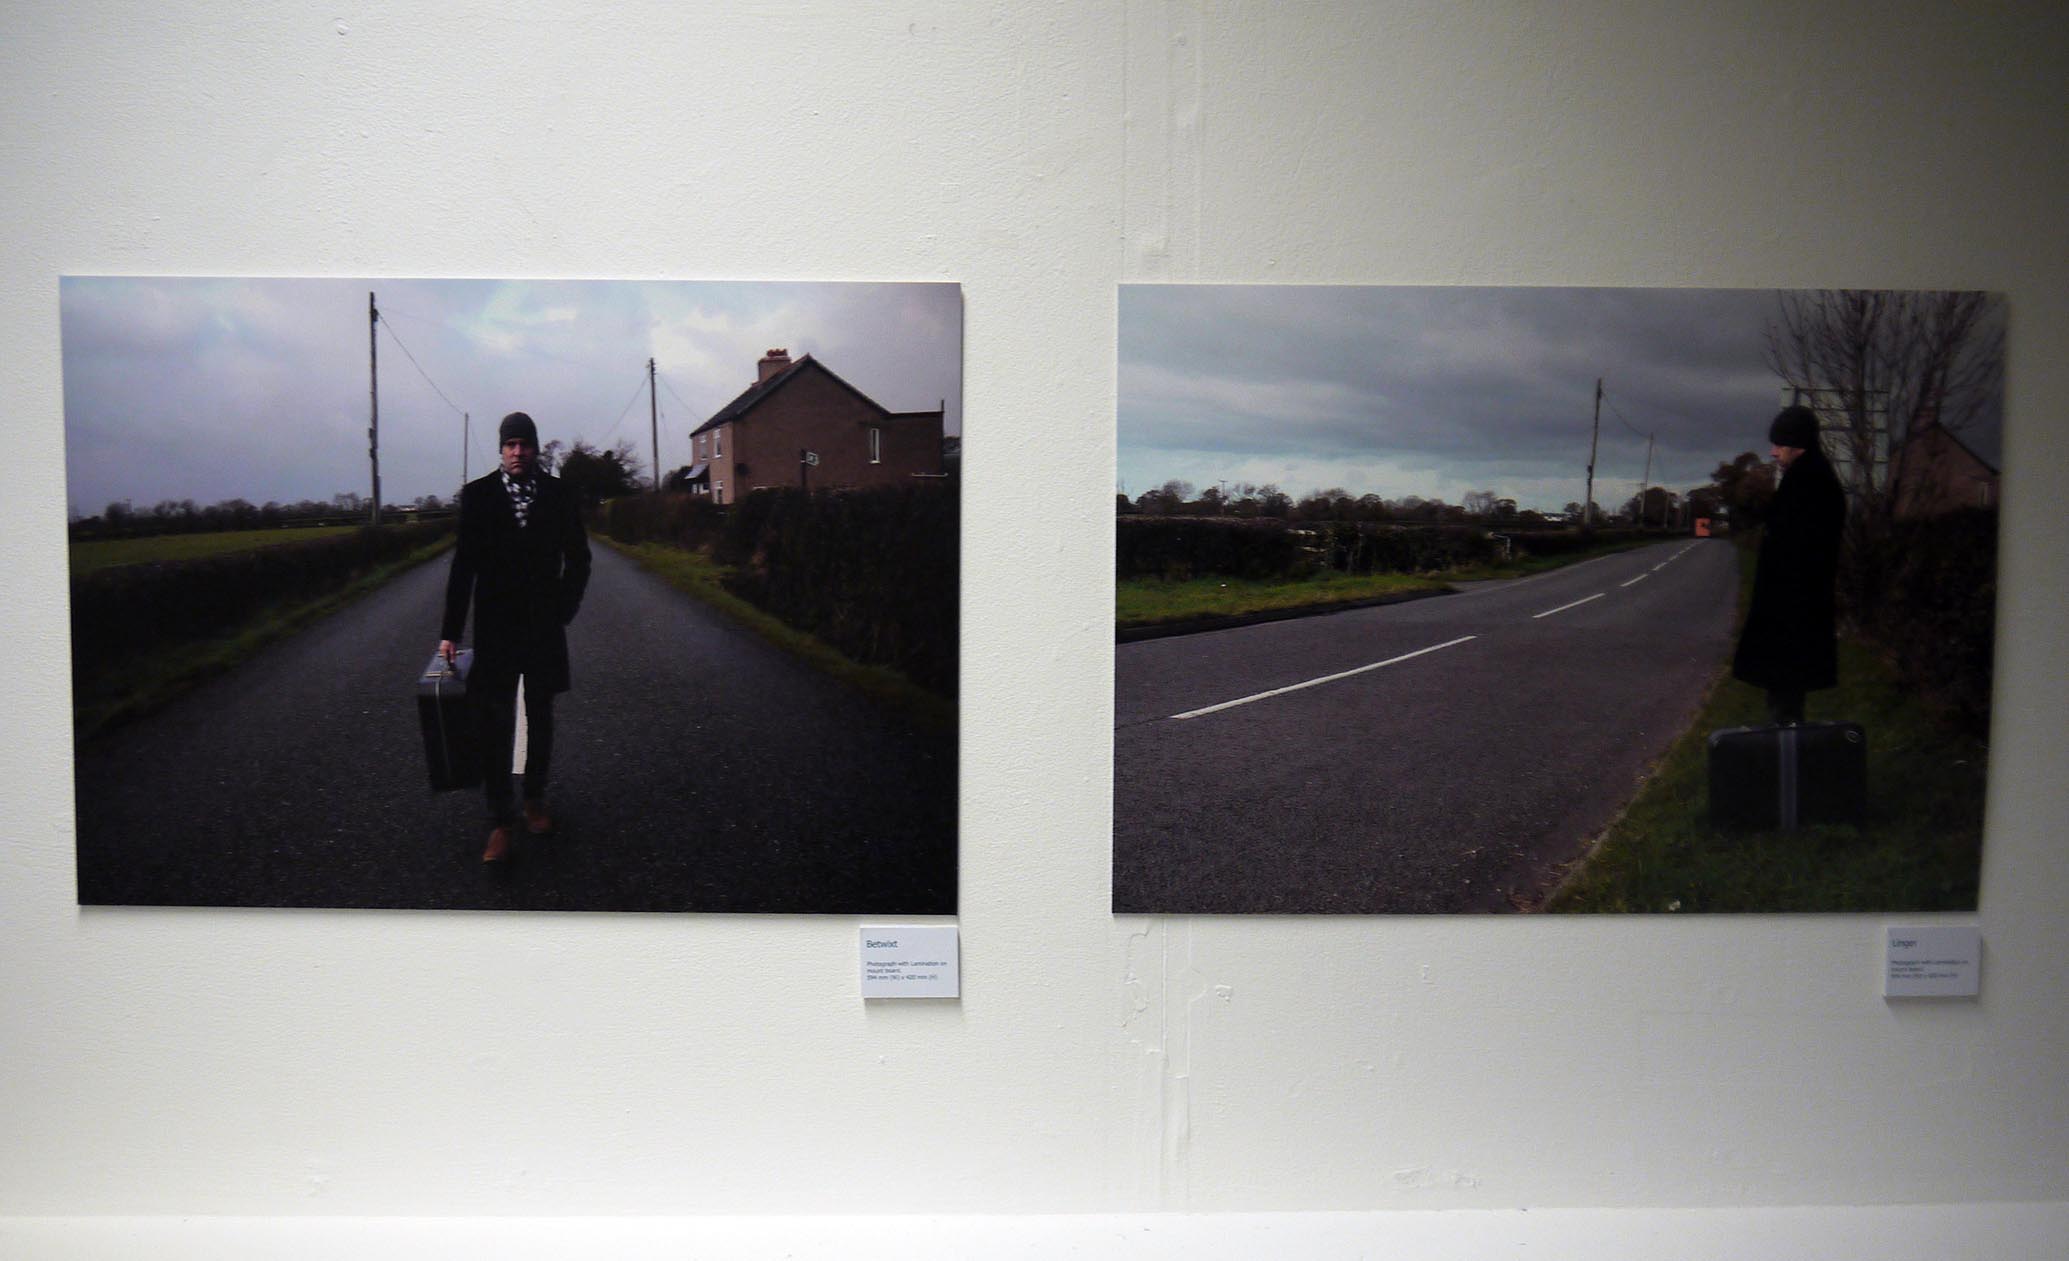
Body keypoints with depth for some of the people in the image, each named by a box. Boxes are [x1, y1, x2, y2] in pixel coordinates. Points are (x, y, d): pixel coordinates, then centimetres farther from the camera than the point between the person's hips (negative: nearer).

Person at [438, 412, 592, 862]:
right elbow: (464, 564, -1)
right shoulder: (478, 494, -2)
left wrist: (563, 609, 0)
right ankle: (500, 821, 1)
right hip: (495, 626, -1)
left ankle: (535, 799, 27)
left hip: (544, 625, 1)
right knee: (495, 723, -3)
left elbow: (578, 558, 8)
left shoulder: (557, 495, 0)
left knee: (540, 717, 12)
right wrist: (450, 631, -2)